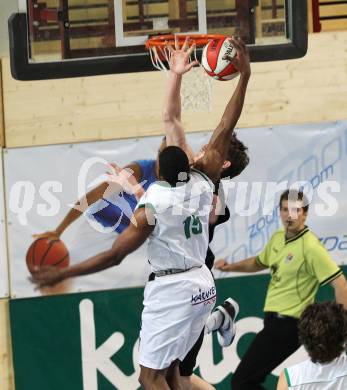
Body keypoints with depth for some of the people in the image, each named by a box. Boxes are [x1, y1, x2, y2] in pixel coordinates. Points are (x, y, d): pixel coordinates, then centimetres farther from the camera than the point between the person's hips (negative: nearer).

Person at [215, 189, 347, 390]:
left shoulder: (310, 246, -17)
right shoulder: (278, 238, 9)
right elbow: (259, 262, 30)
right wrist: (230, 267, 14)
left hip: (286, 325, -9)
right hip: (274, 320, 9)